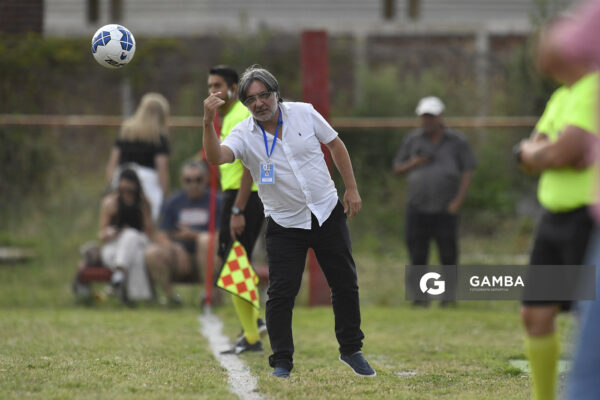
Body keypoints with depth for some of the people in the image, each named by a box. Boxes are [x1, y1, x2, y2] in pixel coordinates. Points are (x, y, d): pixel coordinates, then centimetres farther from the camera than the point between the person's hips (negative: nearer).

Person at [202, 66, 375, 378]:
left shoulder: (304, 113, -5)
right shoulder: (243, 135, -11)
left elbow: (335, 145, 7)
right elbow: (216, 157, -30)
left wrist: (351, 188, 4)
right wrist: (208, 123, -47)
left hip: (327, 213, 2)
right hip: (284, 224, -2)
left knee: (345, 284, 8)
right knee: (281, 293, -10)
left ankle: (351, 350, 25)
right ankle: (281, 362, 0)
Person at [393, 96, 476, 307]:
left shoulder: (457, 141, 4)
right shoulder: (413, 139, 10)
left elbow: (467, 171, 2)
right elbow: (397, 169, 14)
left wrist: (458, 201, -8)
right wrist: (413, 164, -7)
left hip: (445, 210, -2)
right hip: (417, 208, 2)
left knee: (448, 255, -6)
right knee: (417, 256, -2)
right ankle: (421, 297, 3)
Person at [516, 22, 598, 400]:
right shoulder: (562, 98, 16)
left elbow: (565, 152, -24)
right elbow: (527, 155, 11)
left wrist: (542, 152, -2)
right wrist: (554, 152, -11)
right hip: (556, 218, 9)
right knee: (536, 315, 6)